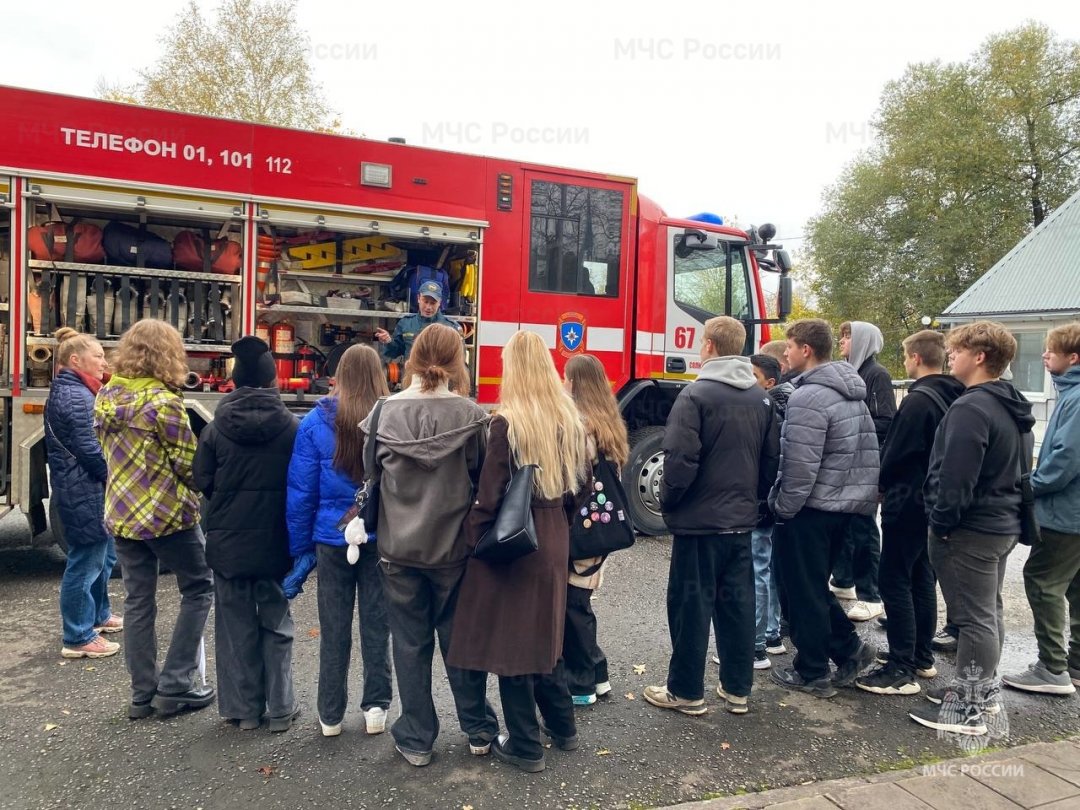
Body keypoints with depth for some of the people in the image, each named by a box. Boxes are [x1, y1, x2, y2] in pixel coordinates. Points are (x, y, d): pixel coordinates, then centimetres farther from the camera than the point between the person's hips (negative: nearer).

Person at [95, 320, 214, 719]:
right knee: (199, 588, 9)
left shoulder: (106, 397, 4)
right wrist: (200, 491, 5)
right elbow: (188, 463, -14)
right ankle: (174, 686, 8)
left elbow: (110, 451, 14)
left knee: (137, 602, 13)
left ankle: (142, 694, 20)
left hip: (120, 514, 7)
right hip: (167, 514, -7)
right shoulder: (163, 402, -18)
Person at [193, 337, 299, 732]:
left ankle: (243, 708, 20)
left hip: (228, 541, 1)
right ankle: (280, 709, 17)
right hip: (274, 541, 0)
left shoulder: (216, 428, -7)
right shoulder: (292, 427, -10)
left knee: (236, 626, 12)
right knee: (276, 623, 11)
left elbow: (202, 480, -3)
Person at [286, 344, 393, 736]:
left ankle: (330, 715, 22)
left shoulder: (317, 421, -7)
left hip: (333, 537, 0)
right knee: (376, 623, 13)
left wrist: (300, 545, 5)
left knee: (334, 628, 12)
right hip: (381, 538, 0)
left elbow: (301, 489, -3)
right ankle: (375, 705, 20)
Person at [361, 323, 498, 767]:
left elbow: (370, 475, 0)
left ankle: (416, 739, 24)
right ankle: (479, 730, 28)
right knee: (460, 637, 15)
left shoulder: (385, 413, -7)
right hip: (453, 545, 0)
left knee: (410, 642, 13)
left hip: (398, 546, 1)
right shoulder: (470, 415, -12)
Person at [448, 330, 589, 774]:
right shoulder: (570, 419, 2)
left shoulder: (507, 423, -17)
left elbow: (490, 494, -16)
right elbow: (579, 481, 7)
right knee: (543, 631, 22)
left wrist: (472, 537, -5)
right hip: (554, 538, 7)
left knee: (509, 636, 7)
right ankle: (562, 726, 34)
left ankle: (525, 745, 18)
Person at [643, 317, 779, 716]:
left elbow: (680, 459, -19)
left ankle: (686, 691, 15)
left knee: (691, 604, 4)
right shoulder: (762, 398, 7)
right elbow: (772, 459, 10)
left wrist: (668, 501, -5)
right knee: (738, 604, 13)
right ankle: (737, 690, 23)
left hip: (699, 519, -6)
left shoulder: (696, 394, -15)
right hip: (742, 519, 6)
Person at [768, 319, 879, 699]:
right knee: (817, 585, 22)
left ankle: (812, 674, 16)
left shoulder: (808, 397, -20)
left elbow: (800, 465, -23)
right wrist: (860, 495, 20)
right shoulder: (853, 391, 9)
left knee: (804, 591, 5)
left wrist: (783, 508, -12)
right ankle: (849, 649, 23)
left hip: (810, 509, -9)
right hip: (843, 504, 9)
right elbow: (867, 449, 15)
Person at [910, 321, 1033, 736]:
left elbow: (956, 476, -25)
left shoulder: (970, 408, -22)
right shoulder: (1012, 407, 11)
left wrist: (942, 522, -14)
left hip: (970, 529, -10)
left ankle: (969, 709, 8)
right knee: (989, 612, 19)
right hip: (1002, 524, 10)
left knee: (974, 618, -2)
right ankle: (983, 687, 33)